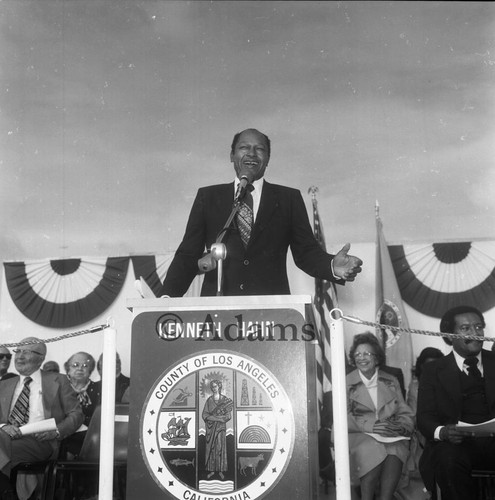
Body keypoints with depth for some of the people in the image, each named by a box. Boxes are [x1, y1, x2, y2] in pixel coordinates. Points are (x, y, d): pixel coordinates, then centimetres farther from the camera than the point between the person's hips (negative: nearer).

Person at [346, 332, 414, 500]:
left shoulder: (391, 381, 18)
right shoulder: (346, 383, 8)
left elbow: (406, 415, 11)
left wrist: (399, 427, -12)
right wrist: (369, 426, -17)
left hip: (392, 439, 2)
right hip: (360, 437, -2)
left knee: (394, 452, -31)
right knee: (374, 451, -33)